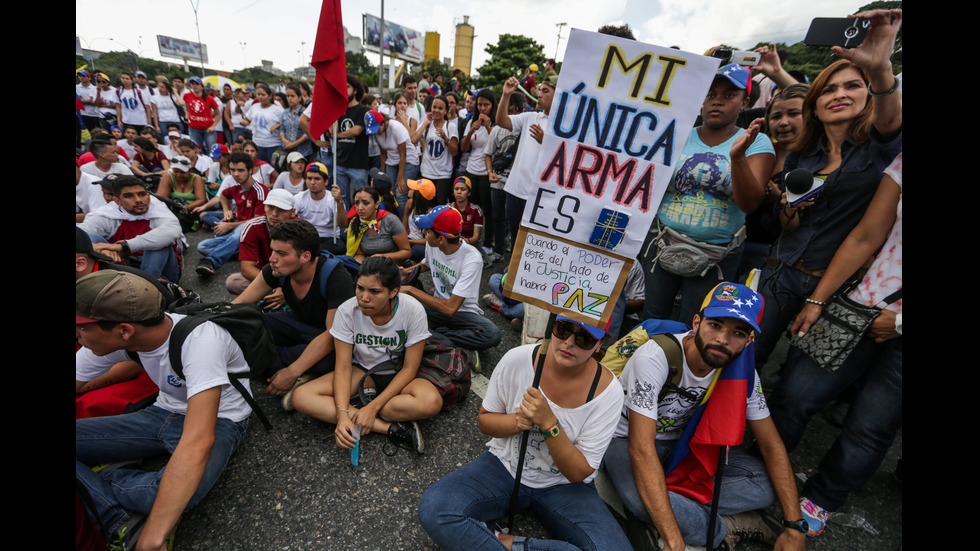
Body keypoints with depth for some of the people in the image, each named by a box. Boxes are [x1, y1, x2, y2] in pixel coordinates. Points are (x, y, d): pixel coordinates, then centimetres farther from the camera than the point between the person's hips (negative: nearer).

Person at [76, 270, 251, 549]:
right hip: (164, 413, 6)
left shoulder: (199, 340, -34)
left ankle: (93, 483, -4)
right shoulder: (114, 340, -10)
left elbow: (198, 441, -39)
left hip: (219, 420, -6)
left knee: (177, 492, -35)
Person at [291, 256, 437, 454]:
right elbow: (343, 367, -16)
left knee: (432, 402, -35)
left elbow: (409, 369, -18)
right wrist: (342, 414, -30)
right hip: (363, 371, 3)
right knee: (301, 397, -22)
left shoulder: (413, 310, -24)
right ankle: (390, 428, -24)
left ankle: (364, 403, -13)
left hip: (399, 376, -2)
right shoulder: (347, 311, -19)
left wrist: (372, 408, -25)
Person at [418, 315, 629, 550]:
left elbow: (579, 473, -14)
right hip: (505, 466, 0)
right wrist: (516, 421, -23)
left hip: (564, 486, 1)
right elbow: (485, 421, -1)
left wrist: (549, 423, -30)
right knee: (432, 508, -23)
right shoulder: (517, 359, -17)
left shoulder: (608, 390, -18)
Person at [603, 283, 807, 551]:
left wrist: (795, 527, -9)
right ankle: (730, 527, -9)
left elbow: (771, 445, -1)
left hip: (680, 443, 6)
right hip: (628, 441, -5)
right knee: (638, 496, -36)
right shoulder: (656, 357, -32)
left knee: (766, 482, -13)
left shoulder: (741, 371, -11)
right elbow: (641, 449, -35)